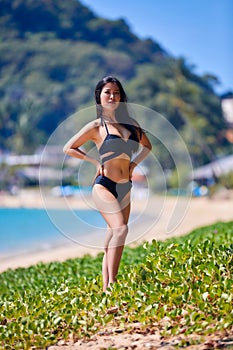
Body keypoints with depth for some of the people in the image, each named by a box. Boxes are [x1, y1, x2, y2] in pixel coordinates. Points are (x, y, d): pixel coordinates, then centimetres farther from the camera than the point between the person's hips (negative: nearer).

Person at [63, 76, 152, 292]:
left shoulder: (131, 123, 12)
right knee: (120, 229, -24)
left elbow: (147, 146, 27)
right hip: (104, 185, -6)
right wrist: (96, 162, -1)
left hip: (125, 188, 6)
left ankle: (106, 287, 11)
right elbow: (69, 148, 4)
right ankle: (111, 283, -23)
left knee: (113, 238, 6)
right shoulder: (96, 126, -1)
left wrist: (134, 163, 11)